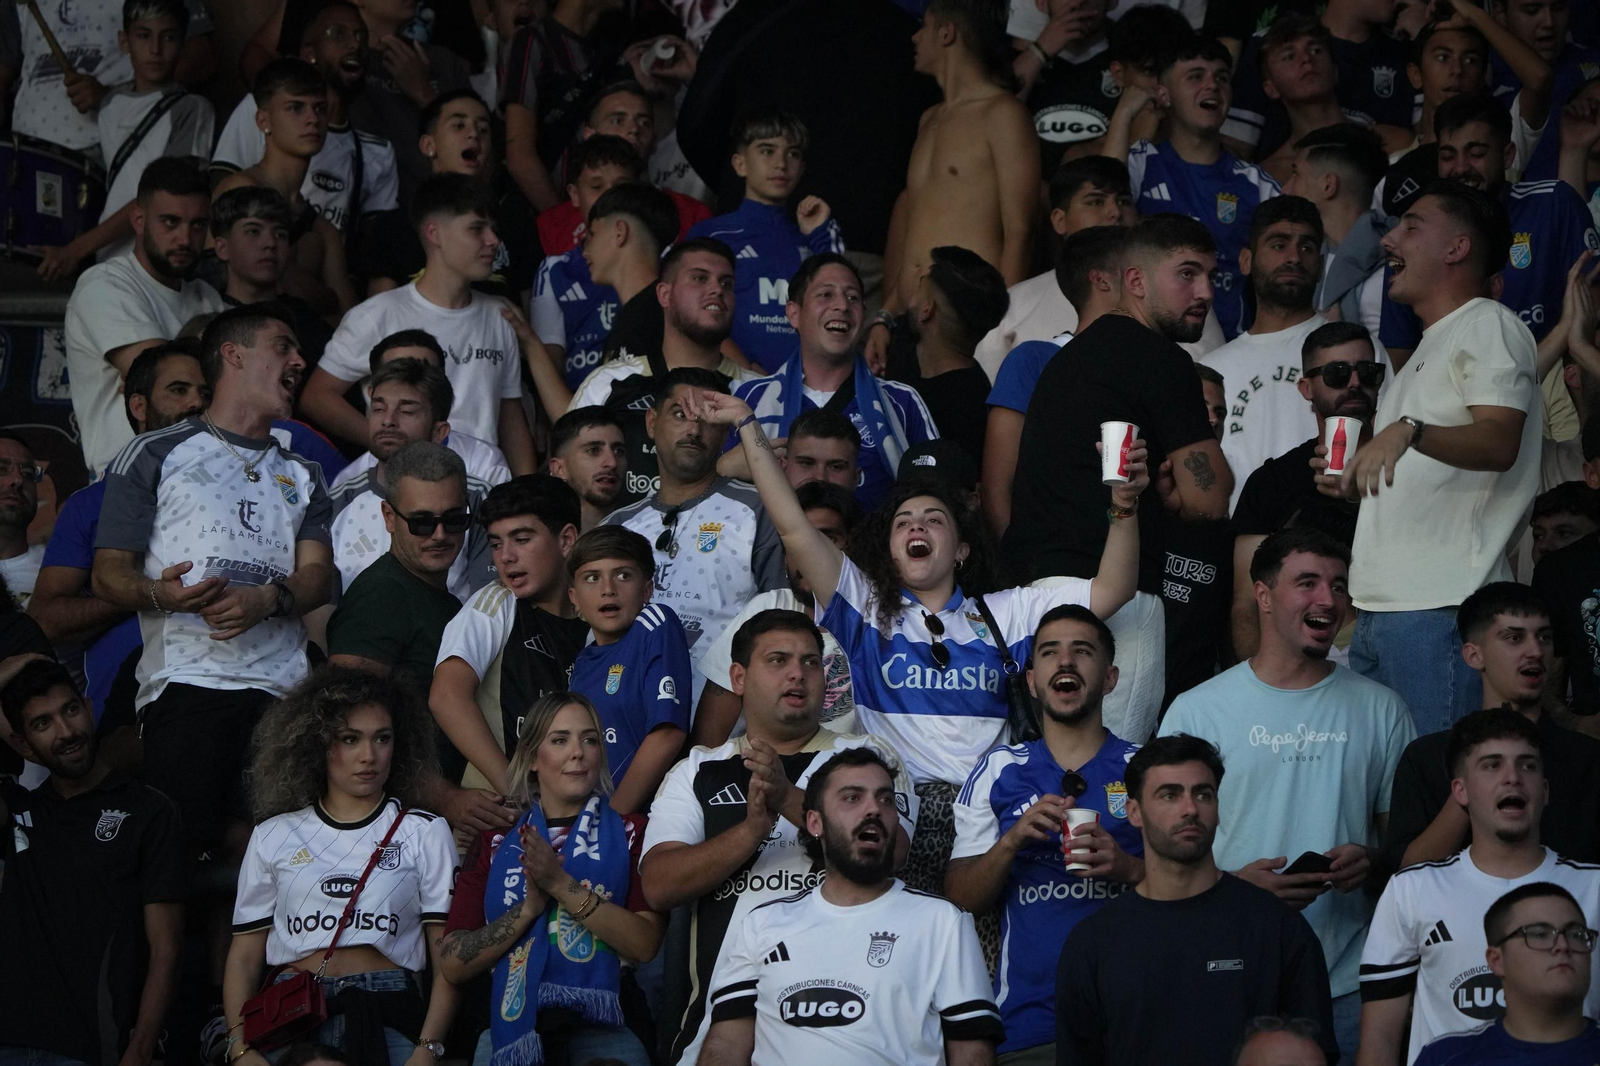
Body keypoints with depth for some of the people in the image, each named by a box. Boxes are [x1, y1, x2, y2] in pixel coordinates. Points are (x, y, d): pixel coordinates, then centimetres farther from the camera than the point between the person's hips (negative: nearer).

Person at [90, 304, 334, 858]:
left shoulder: (301, 475, 27)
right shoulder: (157, 454, 13)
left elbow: (318, 575, 13)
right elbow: (109, 573, 6)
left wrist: (269, 599, -10)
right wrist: (159, 594, -17)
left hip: (281, 687, 4)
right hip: (186, 682, -4)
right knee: (182, 841, -19)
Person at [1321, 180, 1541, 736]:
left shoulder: (1488, 325, -2)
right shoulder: (1431, 345, 28)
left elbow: (1499, 442, -20)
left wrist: (1407, 430, -35)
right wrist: (1350, 478, 16)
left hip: (1439, 607, -10)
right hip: (1377, 608, 10)